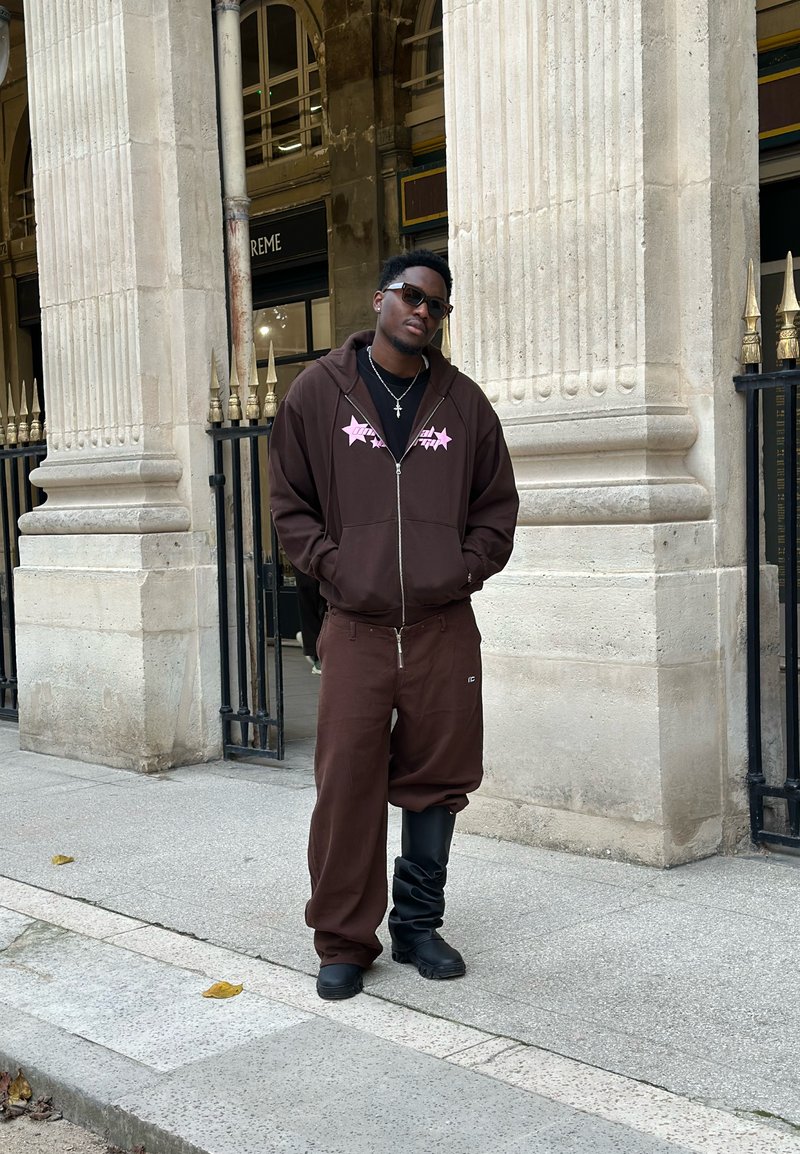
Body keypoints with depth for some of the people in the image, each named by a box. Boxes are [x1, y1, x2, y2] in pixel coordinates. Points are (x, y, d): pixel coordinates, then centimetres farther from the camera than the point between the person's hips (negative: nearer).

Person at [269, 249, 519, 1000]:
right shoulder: (318, 392, 5)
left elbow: (497, 504, 14)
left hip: (446, 626, 2)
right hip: (356, 627, -2)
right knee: (347, 784, -3)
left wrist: (466, 570, 0)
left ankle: (418, 925, 25)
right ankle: (344, 942, 12)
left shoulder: (463, 402, 9)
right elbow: (290, 503, 7)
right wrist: (334, 568, -5)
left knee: (438, 781, 8)